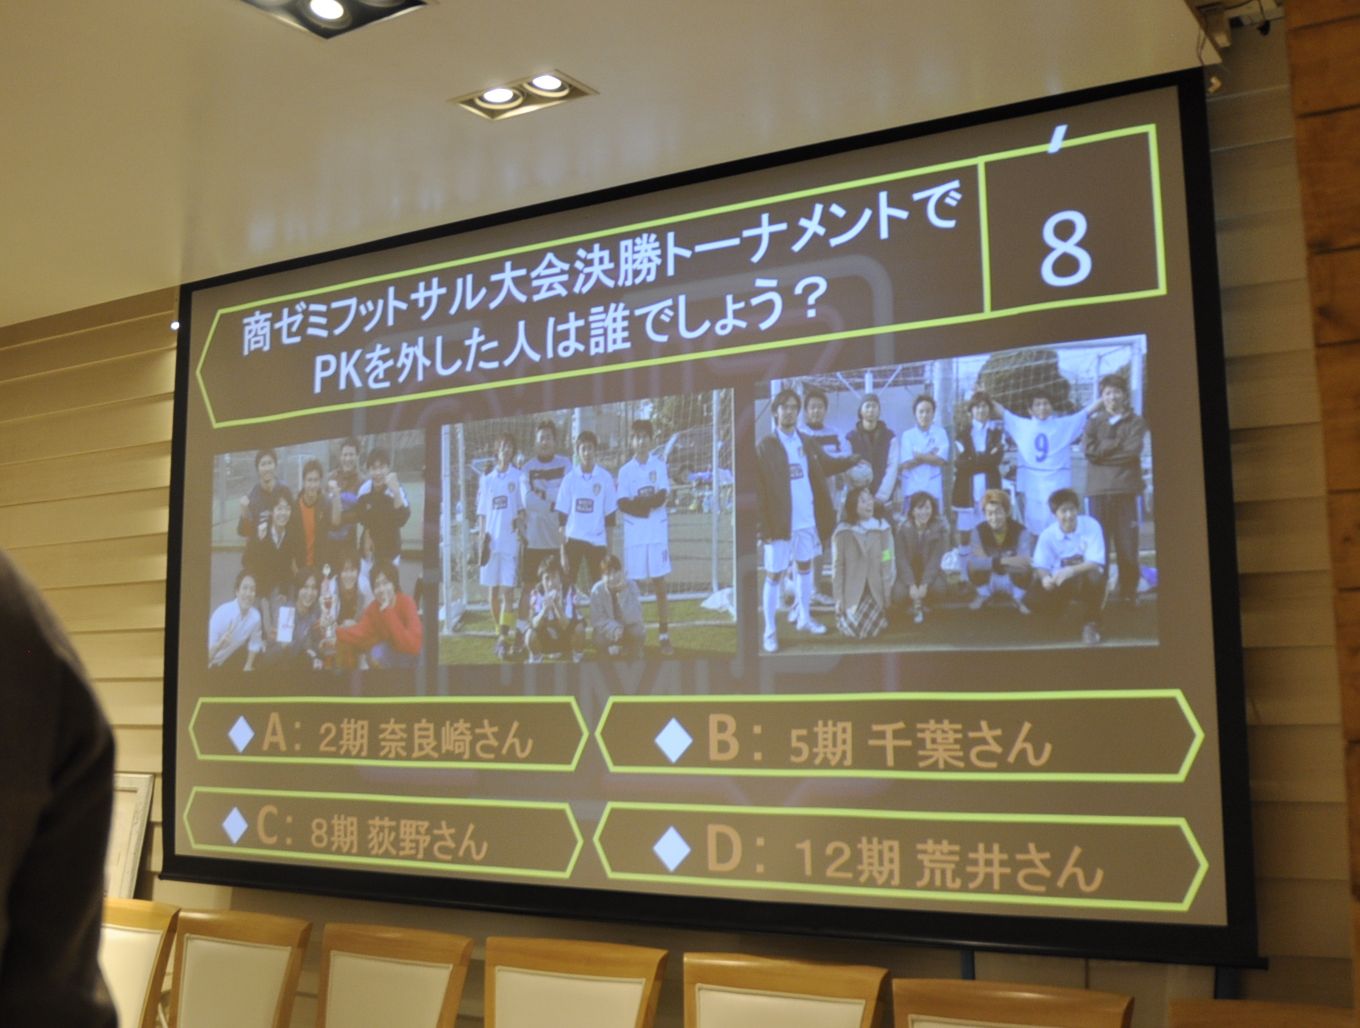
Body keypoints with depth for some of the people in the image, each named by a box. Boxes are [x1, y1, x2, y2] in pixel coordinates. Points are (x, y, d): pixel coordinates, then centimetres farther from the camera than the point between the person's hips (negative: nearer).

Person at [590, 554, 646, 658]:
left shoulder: (631, 585, -16)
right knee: (599, 640, -32)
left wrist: (622, 596, -33)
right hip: (607, 629, 0)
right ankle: (609, 649, 5)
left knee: (639, 632, -32)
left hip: (628, 627, 0)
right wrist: (613, 627, -34)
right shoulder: (597, 590, -17)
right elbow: (596, 620, -16)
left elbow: (634, 618, -22)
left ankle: (632, 651, 2)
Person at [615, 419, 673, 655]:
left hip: (658, 533, 0)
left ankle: (664, 636, 5)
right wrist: (650, 502, -12)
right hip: (634, 535, 0)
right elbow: (623, 505, -3)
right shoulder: (625, 471, 6)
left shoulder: (660, 466, 5)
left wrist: (637, 502, -10)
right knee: (635, 586, 1)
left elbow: (662, 498, -5)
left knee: (660, 586, 1)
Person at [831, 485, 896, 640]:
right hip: (852, 593, -1)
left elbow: (889, 562, 2)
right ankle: (844, 615, 18)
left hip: (876, 591, 1)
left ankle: (881, 616, 18)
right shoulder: (843, 532, -4)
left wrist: (886, 592, -5)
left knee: (869, 630, -18)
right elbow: (838, 566, -1)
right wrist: (839, 598, -5)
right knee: (852, 630, -18)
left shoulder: (883, 527, -1)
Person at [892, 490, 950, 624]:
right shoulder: (903, 528, -12)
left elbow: (935, 559, -17)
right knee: (899, 595, -29)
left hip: (930, 572, 0)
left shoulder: (940, 528, -13)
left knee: (939, 588, -32)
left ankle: (922, 604, 4)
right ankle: (915, 604, 9)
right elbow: (902, 559, -15)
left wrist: (924, 584, -28)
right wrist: (912, 585, -28)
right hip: (908, 572, 0)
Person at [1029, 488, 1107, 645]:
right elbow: (1040, 565, -8)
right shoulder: (1047, 535, -8)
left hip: (1086, 581, -2)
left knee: (1095, 578, -39)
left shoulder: (1091, 526, -15)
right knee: (1032, 599, -26)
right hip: (1061, 584, 2)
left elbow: (1096, 563, -20)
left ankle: (1091, 622, -11)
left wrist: (1072, 570, -38)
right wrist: (1045, 578, -33)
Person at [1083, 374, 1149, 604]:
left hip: (1125, 488, -1)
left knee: (1127, 543, -2)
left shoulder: (1135, 422, 10)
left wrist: (1103, 450, -4)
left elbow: (1133, 451, -7)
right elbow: (1088, 449, -4)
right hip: (1099, 489, 1)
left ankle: (1127, 591, 5)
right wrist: (1119, 443, -4)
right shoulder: (1093, 421, 13)